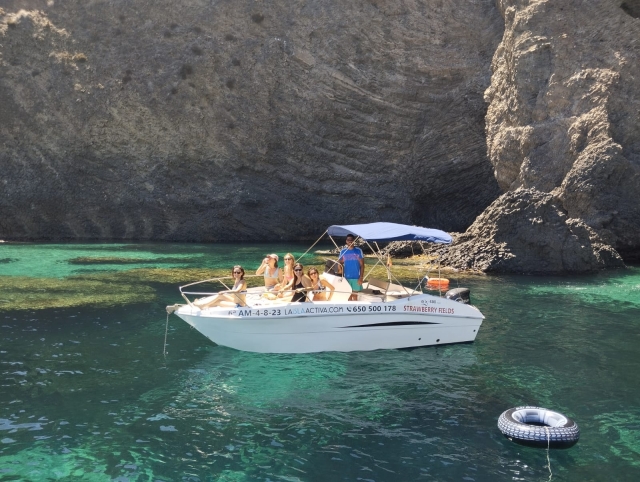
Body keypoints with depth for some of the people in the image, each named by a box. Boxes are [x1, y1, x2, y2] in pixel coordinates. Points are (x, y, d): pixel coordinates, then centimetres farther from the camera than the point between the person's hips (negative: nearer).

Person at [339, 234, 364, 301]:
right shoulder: (343, 251, 2)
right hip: (346, 277, 1)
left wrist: (361, 277, -8)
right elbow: (340, 264, 6)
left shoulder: (358, 251, -1)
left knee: (355, 294, 4)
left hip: (356, 277, -1)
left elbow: (362, 265, 0)